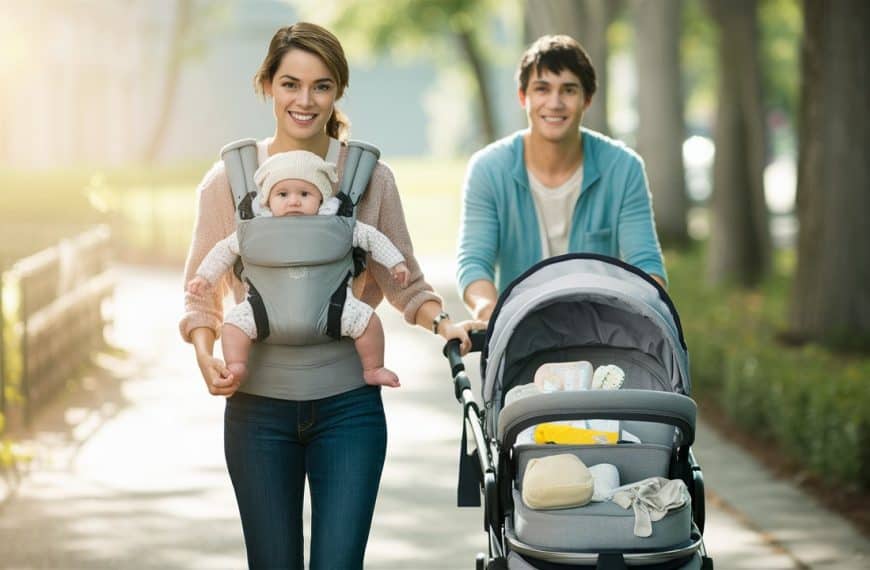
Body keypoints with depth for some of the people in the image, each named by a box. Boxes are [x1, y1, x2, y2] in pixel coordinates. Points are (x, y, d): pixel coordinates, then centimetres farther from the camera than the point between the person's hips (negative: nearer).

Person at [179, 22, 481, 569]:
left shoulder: (370, 178, 0)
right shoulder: (228, 181, -1)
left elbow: (404, 282, 9)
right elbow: (201, 293, 7)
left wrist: (444, 323, -10)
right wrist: (206, 355, -11)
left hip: (348, 406, 0)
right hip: (259, 406, 1)